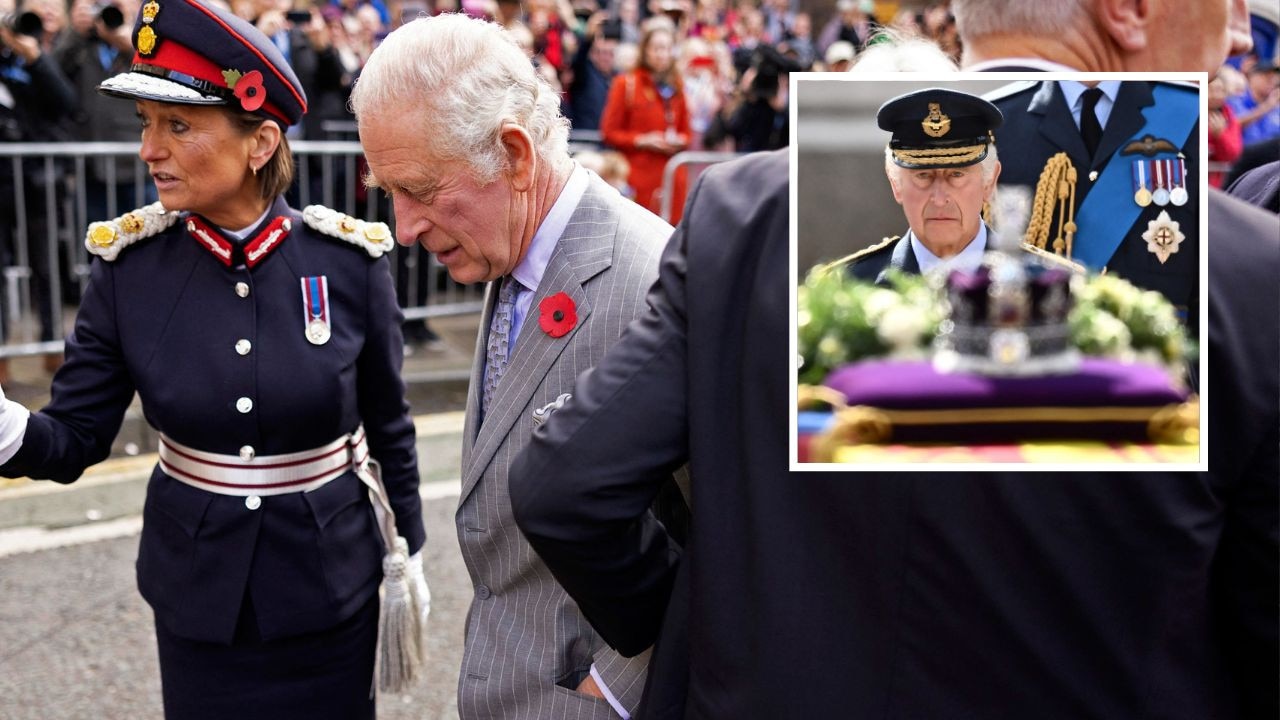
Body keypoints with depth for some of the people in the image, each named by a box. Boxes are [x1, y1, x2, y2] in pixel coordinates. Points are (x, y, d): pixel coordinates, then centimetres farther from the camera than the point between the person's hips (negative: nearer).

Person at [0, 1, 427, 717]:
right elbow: (74, 438, -6)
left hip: (331, 591, -1)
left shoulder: (349, 261, -13)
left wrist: (404, 564, 5)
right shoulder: (130, 266, -9)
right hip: (197, 598, 1)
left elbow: (389, 431, -1)